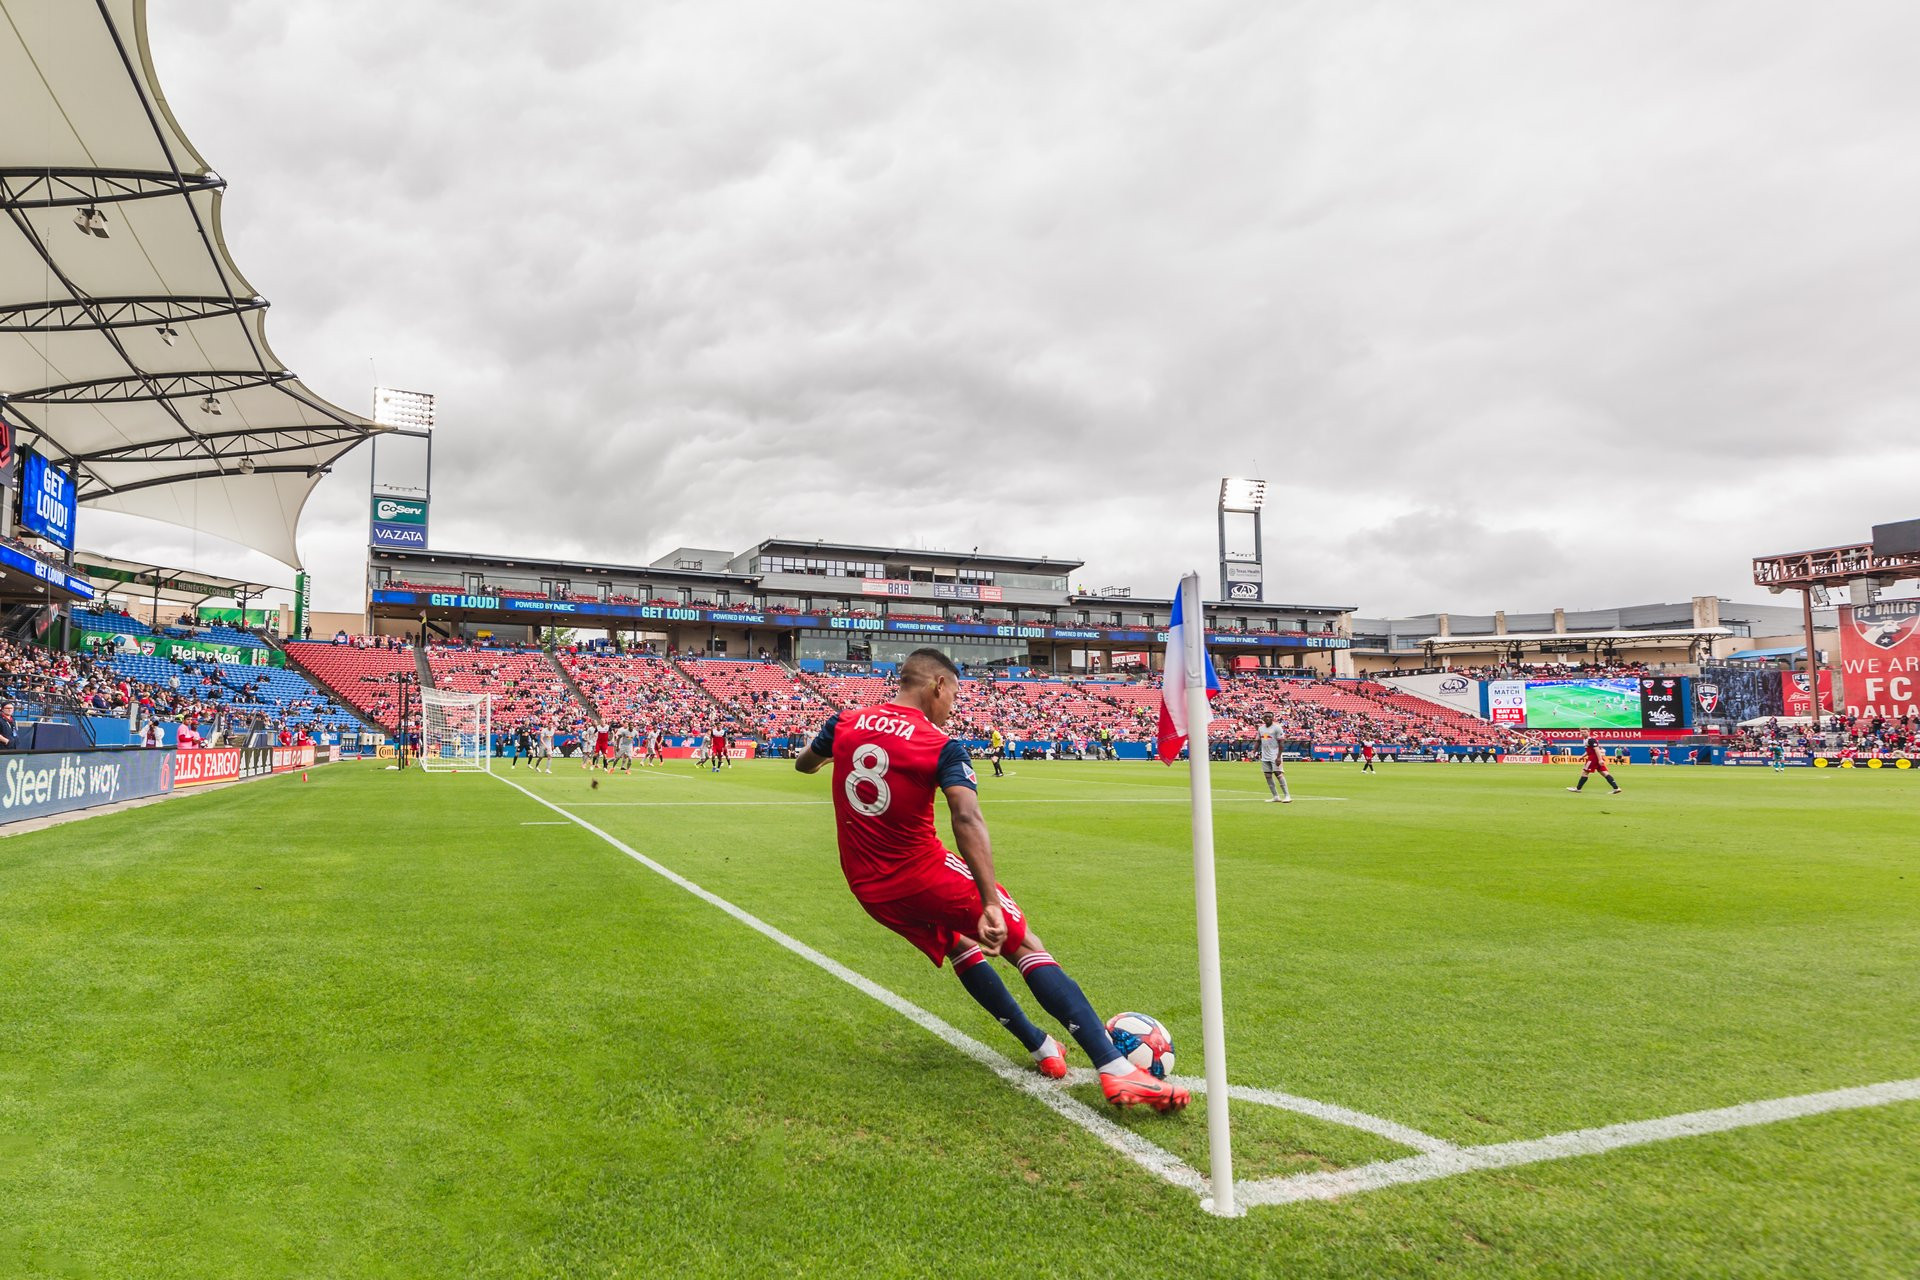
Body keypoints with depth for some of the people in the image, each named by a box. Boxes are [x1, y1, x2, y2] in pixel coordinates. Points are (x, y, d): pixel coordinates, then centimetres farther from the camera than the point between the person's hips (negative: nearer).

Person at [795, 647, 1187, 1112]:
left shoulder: (845, 722, 1)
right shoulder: (941, 747, -14)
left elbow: (803, 764, 21)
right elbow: (967, 819, -29)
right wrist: (991, 903, -34)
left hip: (868, 886, 6)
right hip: (924, 874, -6)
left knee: (959, 946, 27)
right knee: (1025, 945, 2)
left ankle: (1039, 1047, 32)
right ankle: (1116, 1070, -7)